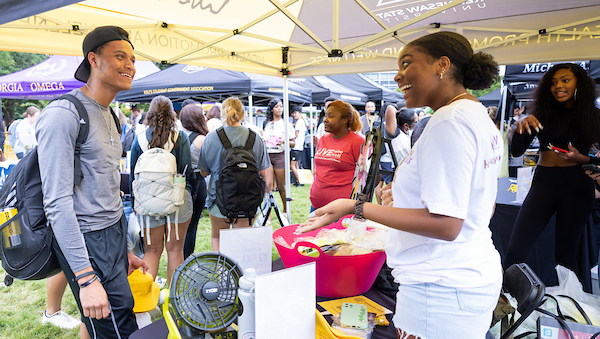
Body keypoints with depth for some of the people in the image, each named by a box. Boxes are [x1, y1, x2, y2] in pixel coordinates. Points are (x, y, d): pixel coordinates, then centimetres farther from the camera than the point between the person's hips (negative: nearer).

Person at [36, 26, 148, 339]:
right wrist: (86, 277, -23)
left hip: (115, 233, 8)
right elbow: (57, 202, -20)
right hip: (89, 241, -8)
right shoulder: (63, 114, -15)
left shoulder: (109, 116, 14)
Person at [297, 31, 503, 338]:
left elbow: (445, 225, -26)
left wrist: (356, 208, -25)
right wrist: (409, 195, 19)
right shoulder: (480, 117, 12)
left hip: (441, 291, -10)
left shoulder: (449, 121, -21)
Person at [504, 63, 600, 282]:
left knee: (566, 251, 4)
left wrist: (582, 158, -13)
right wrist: (521, 126, -13)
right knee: (516, 249, -7)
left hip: (576, 185, -1)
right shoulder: (543, 114, 8)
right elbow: (516, 151, 3)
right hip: (543, 183, 1)